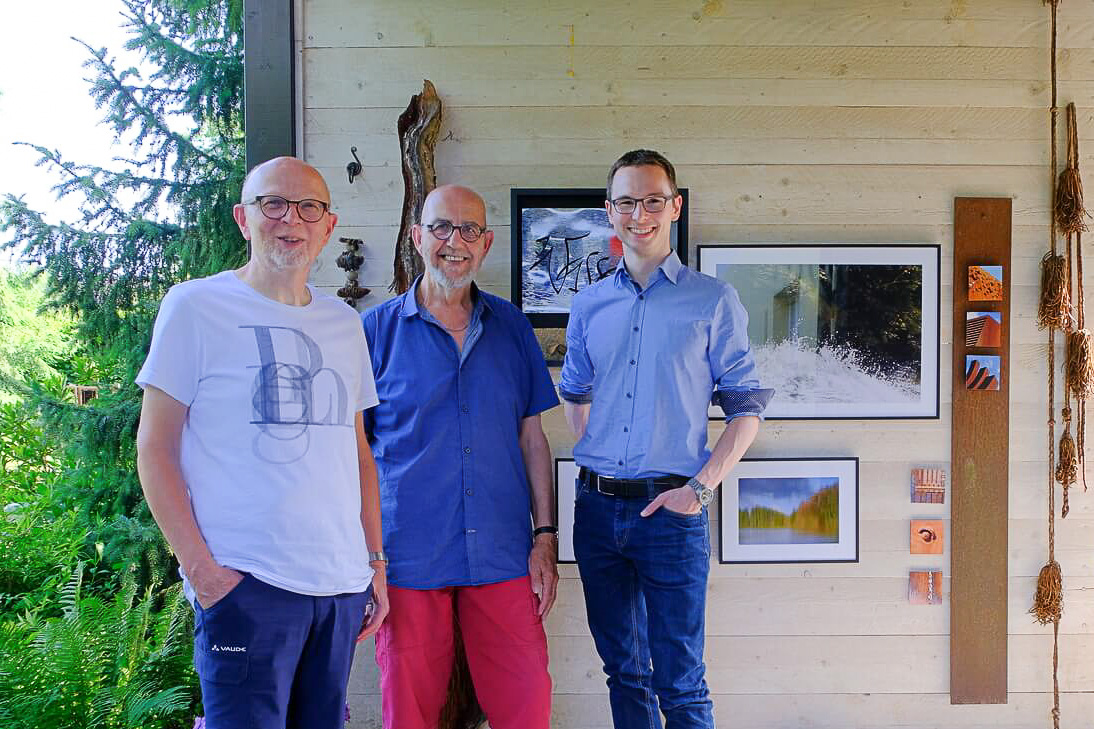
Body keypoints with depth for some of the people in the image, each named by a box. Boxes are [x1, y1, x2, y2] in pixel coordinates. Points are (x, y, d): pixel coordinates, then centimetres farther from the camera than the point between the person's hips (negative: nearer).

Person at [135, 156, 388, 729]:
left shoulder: (343, 322, 12)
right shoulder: (195, 306, -3)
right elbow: (155, 448, -4)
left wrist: (375, 561, 12)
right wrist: (199, 567, -12)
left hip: (344, 584, 5)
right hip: (245, 584, -5)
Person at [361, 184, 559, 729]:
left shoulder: (511, 326, 9)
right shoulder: (376, 329, 2)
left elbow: (532, 437, 11)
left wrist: (545, 537, 4)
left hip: (502, 556, 2)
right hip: (407, 560, -2)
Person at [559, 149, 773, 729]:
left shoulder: (713, 301, -2)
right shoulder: (589, 305, 9)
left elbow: (746, 408, -1)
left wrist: (701, 486, -11)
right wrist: (595, 460, 9)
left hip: (671, 510, -4)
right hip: (598, 507, 4)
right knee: (622, 670, 15)